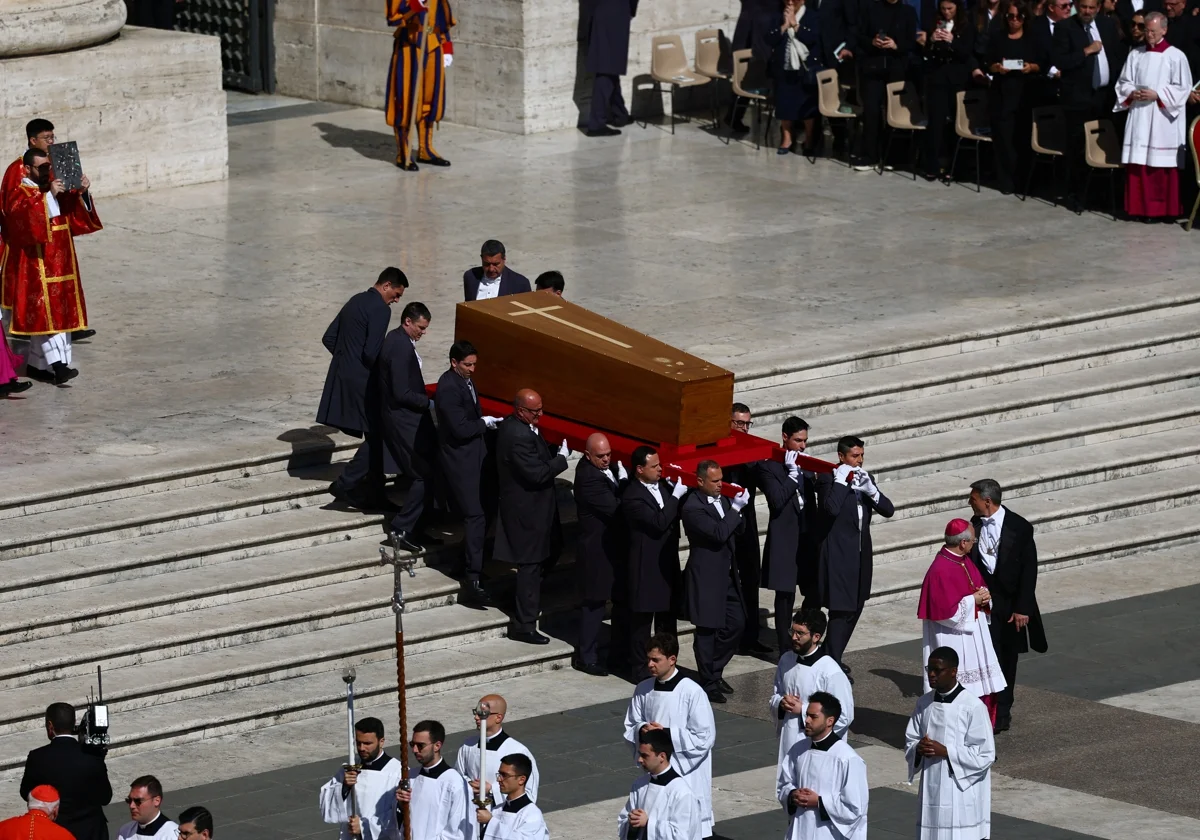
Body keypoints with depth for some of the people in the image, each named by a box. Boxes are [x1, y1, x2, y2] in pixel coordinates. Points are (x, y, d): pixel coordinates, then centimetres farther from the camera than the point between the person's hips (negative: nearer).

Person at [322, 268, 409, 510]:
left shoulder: (355, 301, 14)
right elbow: (372, 353, -22)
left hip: (342, 376, 10)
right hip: (361, 381, -10)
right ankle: (346, 484, -9)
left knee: (374, 436, 15)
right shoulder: (380, 309, -15)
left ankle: (373, 494, 19)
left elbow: (328, 338, 17)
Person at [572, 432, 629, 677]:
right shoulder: (588, 477, -23)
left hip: (616, 546, 9)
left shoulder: (608, 467, 5)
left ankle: (620, 650, 30)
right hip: (598, 549, -9)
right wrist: (623, 481, -16)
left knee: (623, 600, 16)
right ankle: (586, 657, 12)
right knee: (594, 603, 1)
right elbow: (614, 508, -26)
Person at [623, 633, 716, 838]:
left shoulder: (692, 692, -15)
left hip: (686, 774, -6)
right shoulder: (643, 689, 2)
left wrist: (668, 734, -19)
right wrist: (642, 730, -12)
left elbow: (705, 738, -14)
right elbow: (630, 728, 12)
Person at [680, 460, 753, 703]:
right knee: (707, 630, 1)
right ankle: (708, 683, 11)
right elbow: (719, 534, -26)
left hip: (727, 573, 8)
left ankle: (714, 671, 28)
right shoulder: (692, 507, -19)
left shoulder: (721, 499, 7)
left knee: (736, 624, 12)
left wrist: (738, 509, -8)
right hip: (706, 576, -8)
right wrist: (736, 508, -20)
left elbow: (739, 528, 12)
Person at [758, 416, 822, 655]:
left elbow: (816, 500, 16)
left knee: (814, 593, 6)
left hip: (809, 536, 6)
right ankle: (785, 651, 5)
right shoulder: (769, 466, -7)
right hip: (785, 539, -6)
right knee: (785, 595, -1)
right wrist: (792, 473, -16)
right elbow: (777, 501, -17)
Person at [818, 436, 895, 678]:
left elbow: (888, 510, 4)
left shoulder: (864, 477, 10)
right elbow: (831, 508, -28)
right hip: (839, 555, -7)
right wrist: (841, 481, -22)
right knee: (840, 610, -9)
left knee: (855, 608, 14)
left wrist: (871, 490, -12)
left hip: (861, 553, 7)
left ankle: (833, 656, 27)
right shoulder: (829, 479, -10)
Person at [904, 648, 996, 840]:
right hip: (931, 793, 6)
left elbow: (985, 755, -13)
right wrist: (919, 749, -11)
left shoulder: (972, 707, -13)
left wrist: (946, 751, -20)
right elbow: (910, 742, 13)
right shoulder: (924, 703, 6)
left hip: (963, 795, -6)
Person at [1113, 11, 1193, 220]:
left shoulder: (1176, 56, -2)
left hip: (1163, 120, -4)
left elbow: (1183, 87, -4)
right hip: (1139, 117, 4)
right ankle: (1142, 207, 6)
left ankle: (1168, 210, 5)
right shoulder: (1136, 55, 10)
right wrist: (1132, 93, -6)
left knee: (1165, 166, -2)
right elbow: (1123, 82, 15)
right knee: (1139, 164, 1)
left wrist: (1157, 95, -13)